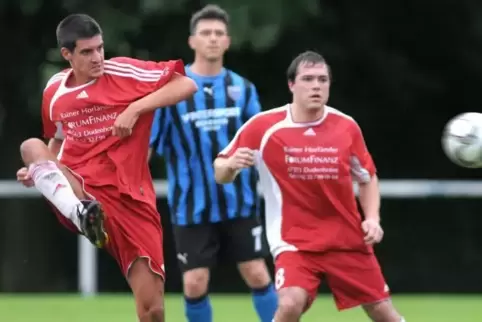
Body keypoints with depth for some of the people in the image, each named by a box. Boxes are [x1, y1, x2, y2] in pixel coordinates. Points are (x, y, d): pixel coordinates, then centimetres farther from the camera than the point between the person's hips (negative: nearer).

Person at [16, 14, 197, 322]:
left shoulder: (122, 72, -4)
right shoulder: (54, 90, 8)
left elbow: (187, 85, -9)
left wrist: (135, 109, -18)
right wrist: (40, 170, 7)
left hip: (129, 198, -2)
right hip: (77, 191, 2)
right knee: (31, 146, -28)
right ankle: (83, 213, -50)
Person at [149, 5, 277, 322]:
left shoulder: (242, 88, 3)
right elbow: (145, 146, -3)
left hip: (239, 203, 2)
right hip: (192, 206, -2)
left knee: (257, 274, 0)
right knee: (195, 284, -4)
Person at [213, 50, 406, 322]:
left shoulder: (347, 127, -3)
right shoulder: (263, 127, -10)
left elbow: (367, 177, 13)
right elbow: (221, 175, -2)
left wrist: (372, 219, -2)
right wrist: (231, 164, -25)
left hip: (348, 239, 3)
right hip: (294, 241, -3)